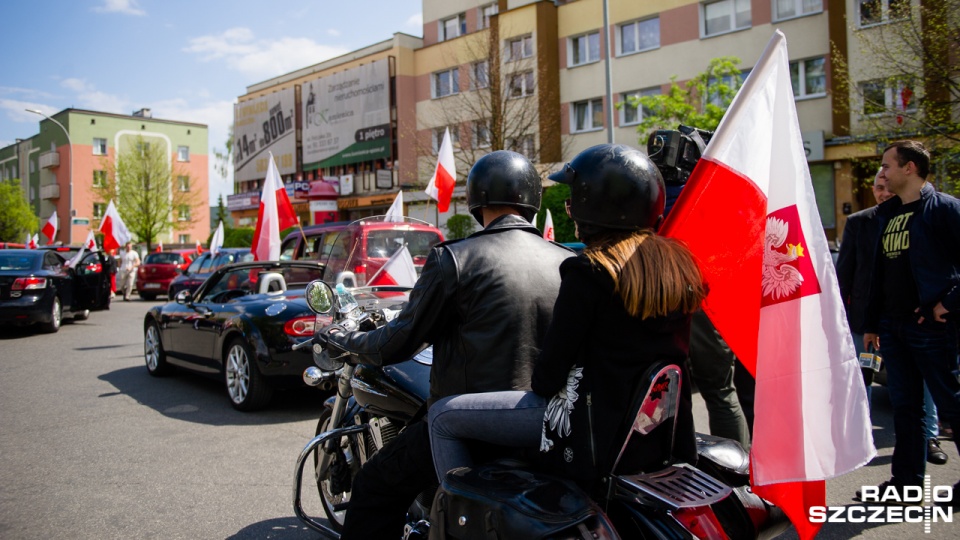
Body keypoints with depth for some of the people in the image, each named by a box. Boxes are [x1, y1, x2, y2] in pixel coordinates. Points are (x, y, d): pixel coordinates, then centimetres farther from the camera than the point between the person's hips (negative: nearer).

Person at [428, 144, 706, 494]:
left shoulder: (588, 272, -18)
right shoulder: (679, 262, 4)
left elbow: (551, 371, -16)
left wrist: (541, 384, 6)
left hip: (597, 429, -8)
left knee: (443, 416, 1)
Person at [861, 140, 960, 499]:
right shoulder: (886, 214, 14)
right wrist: (871, 323, 16)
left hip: (931, 326, -7)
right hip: (893, 328, 7)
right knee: (904, 405, 12)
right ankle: (907, 479, 21)